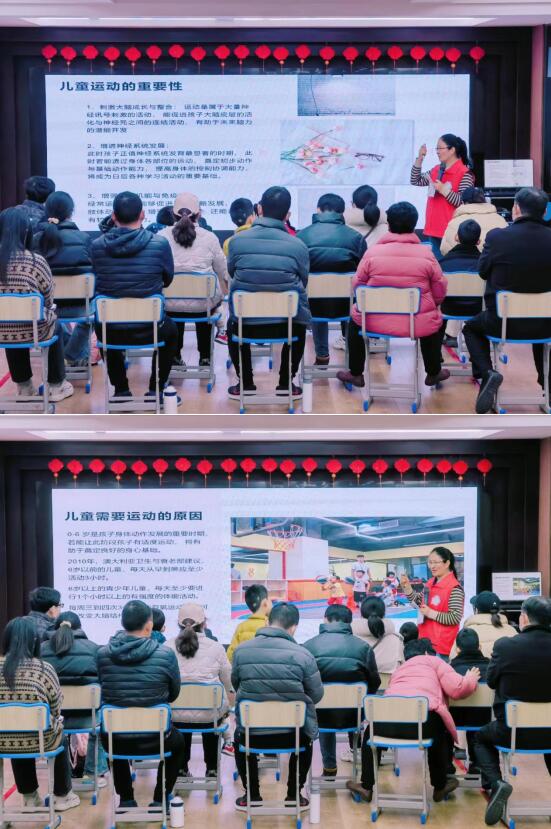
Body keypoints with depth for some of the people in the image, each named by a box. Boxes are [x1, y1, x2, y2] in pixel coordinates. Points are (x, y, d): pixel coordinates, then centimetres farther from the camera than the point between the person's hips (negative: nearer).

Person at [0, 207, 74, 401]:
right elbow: (48, 298, -5)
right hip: (31, 330, -3)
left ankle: (24, 387, 45)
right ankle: (56, 386, 38)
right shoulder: (36, 261, -18)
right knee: (55, 325, 31)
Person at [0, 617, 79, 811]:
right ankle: (62, 796, 43)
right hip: (37, 740, -2)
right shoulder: (44, 669, -14)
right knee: (59, 734, 31)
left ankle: (29, 797, 44)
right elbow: (56, 709, -4)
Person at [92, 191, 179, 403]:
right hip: (148, 330, -1)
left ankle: (121, 390, 35)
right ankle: (156, 389, 28)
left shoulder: (97, 246, -7)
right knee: (170, 330, 34)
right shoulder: (159, 244, -12)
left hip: (109, 332, 1)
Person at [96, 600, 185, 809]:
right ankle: (160, 799, 29)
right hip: (154, 739, -2)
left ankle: (126, 799, 36)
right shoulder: (165, 654, -13)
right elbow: (174, 693, 3)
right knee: (178, 742, 34)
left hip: (115, 741, 2)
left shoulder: (102, 654, -8)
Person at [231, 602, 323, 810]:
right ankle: (294, 795, 34)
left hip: (252, 732, 1)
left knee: (239, 737, 37)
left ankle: (252, 795, 37)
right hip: (292, 734, -1)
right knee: (306, 738, 36)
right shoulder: (302, 654, -12)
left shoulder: (241, 651, -5)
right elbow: (317, 695, -1)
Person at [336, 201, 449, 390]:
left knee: (355, 318, 32)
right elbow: (440, 293, 1)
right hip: (419, 324, 0)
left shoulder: (373, 252, -6)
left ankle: (356, 374, 36)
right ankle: (433, 373, 43)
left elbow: (357, 287, 4)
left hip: (376, 322, 0)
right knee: (436, 319, 34)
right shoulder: (426, 254, -6)